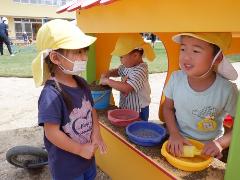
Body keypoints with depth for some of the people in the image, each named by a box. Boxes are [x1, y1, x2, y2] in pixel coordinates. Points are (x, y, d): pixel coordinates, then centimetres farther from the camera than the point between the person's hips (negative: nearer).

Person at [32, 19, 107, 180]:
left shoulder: (81, 83, -5)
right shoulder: (52, 94, -28)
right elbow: (52, 133, -26)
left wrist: (96, 133, -9)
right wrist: (80, 150, -17)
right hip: (66, 165, -7)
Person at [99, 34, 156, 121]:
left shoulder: (140, 70, -26)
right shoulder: (127, 66, -1)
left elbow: (126, 88, -37)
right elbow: (117, 71, 21)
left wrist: (107, 81, -25)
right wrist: (108, 74, -1)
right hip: (125, 107, 8)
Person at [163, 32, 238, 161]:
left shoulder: (227, 90, -20)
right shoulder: (176, 78, -14)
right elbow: (168, 108, -1)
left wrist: (221, 143, -21)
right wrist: (174, 133, -13)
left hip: (207, 149, 0)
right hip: (178, 142, 1)